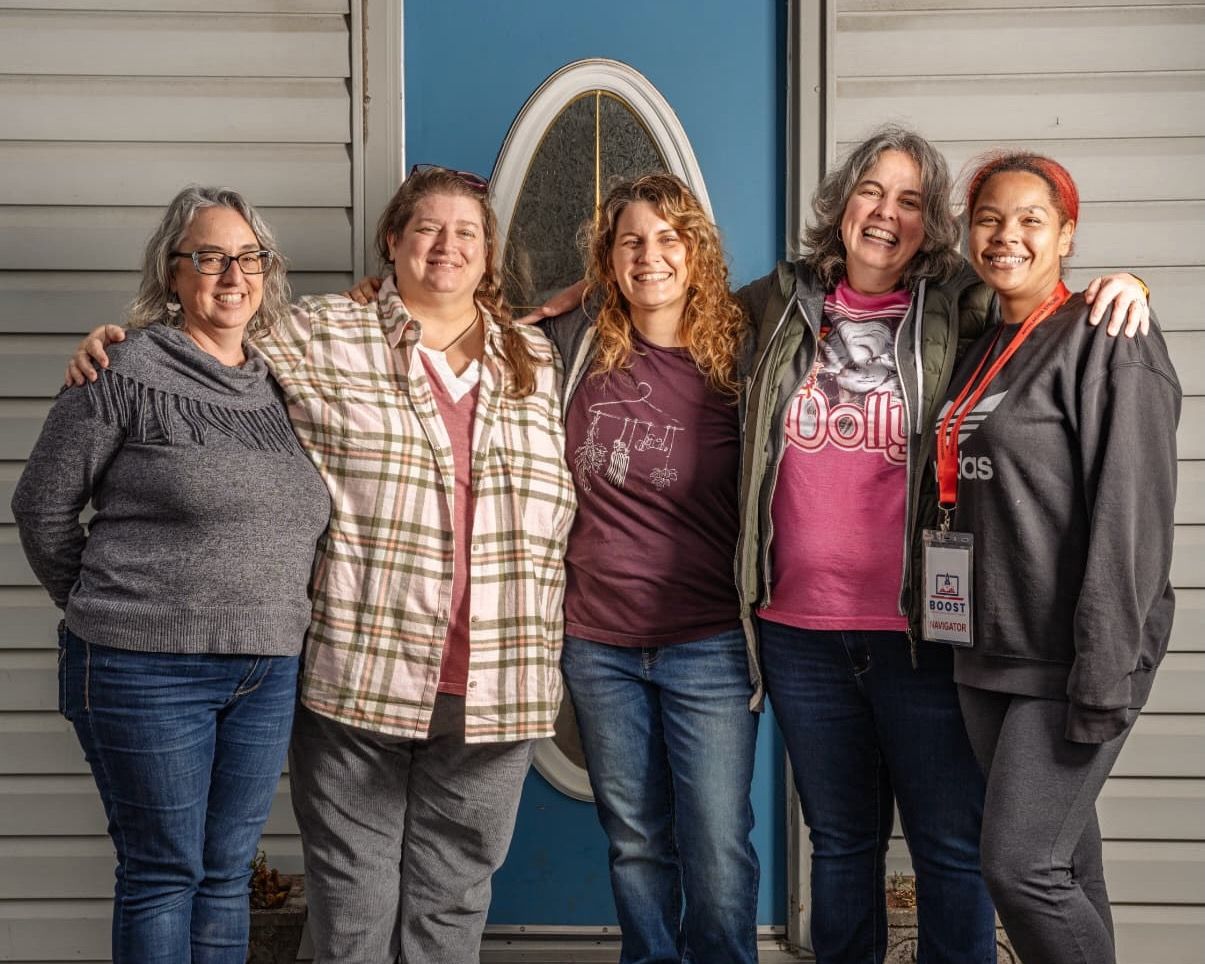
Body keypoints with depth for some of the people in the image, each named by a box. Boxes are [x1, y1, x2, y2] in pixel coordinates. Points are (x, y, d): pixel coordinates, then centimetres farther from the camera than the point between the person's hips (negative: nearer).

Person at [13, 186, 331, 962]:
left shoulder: (280, 382, 10)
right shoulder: (127, 373, -7)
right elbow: (43, 506, -1)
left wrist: (272, 617, 11)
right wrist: (104, 609, 5)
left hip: (269, 669, 5)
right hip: (145, 669, -5)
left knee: (228, 870, 14)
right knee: (162, 872, 6)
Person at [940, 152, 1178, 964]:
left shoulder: (1107, 342, -10)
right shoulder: (981, 349, 13)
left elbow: (1133, 515, -17)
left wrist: (1106, 676, -21)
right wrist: (959, 629, 15)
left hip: (1069, 661, -7)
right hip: (988, 655, 7)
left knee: (1021, 867, -9)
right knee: (1064, 861, 14)